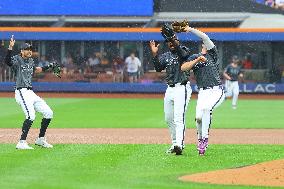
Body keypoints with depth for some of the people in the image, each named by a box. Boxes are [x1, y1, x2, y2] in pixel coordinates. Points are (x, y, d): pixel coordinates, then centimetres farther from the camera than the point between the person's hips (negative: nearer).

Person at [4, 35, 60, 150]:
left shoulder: (30, 61, 17)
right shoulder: (17, 59, -7)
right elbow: (7, 61, -29)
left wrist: (48, 67, 34)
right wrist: (10, 48, -42)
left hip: (31, 93, 9)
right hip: (22, 92, -9)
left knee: (48, 113, 8)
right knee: (30, 116, -26)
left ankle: (40, 139, 19)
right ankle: (22, 143, -26)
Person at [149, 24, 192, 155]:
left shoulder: (184, 51, -1)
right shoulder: (165, 56, 14)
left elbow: (183, 54, -26)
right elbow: (158, 68, -1)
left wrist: (172, 36, -38)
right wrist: (154, 54, -15)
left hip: (182, 88, -7)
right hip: (170, 89, 7)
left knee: (179, 117, -19)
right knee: (169, 119, 11)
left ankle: (180, 144, -28)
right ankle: (175, 144, 23)